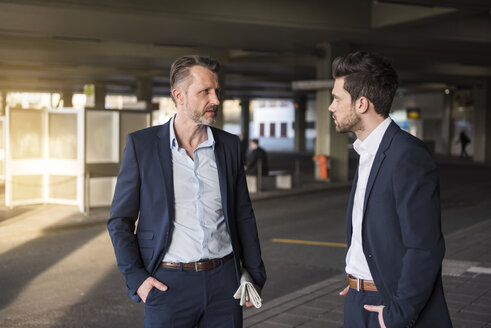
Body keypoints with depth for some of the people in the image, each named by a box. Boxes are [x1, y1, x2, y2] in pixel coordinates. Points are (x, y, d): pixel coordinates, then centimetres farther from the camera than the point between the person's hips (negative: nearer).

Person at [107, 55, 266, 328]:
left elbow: (244, 216, 13)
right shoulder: (142, 144, -2)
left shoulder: (230, 145, 6)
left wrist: (255, 274, 9)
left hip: (224, 279, 3)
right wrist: (136, 278, -8)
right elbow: (120, 220, 1)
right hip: (168, 282, -2)